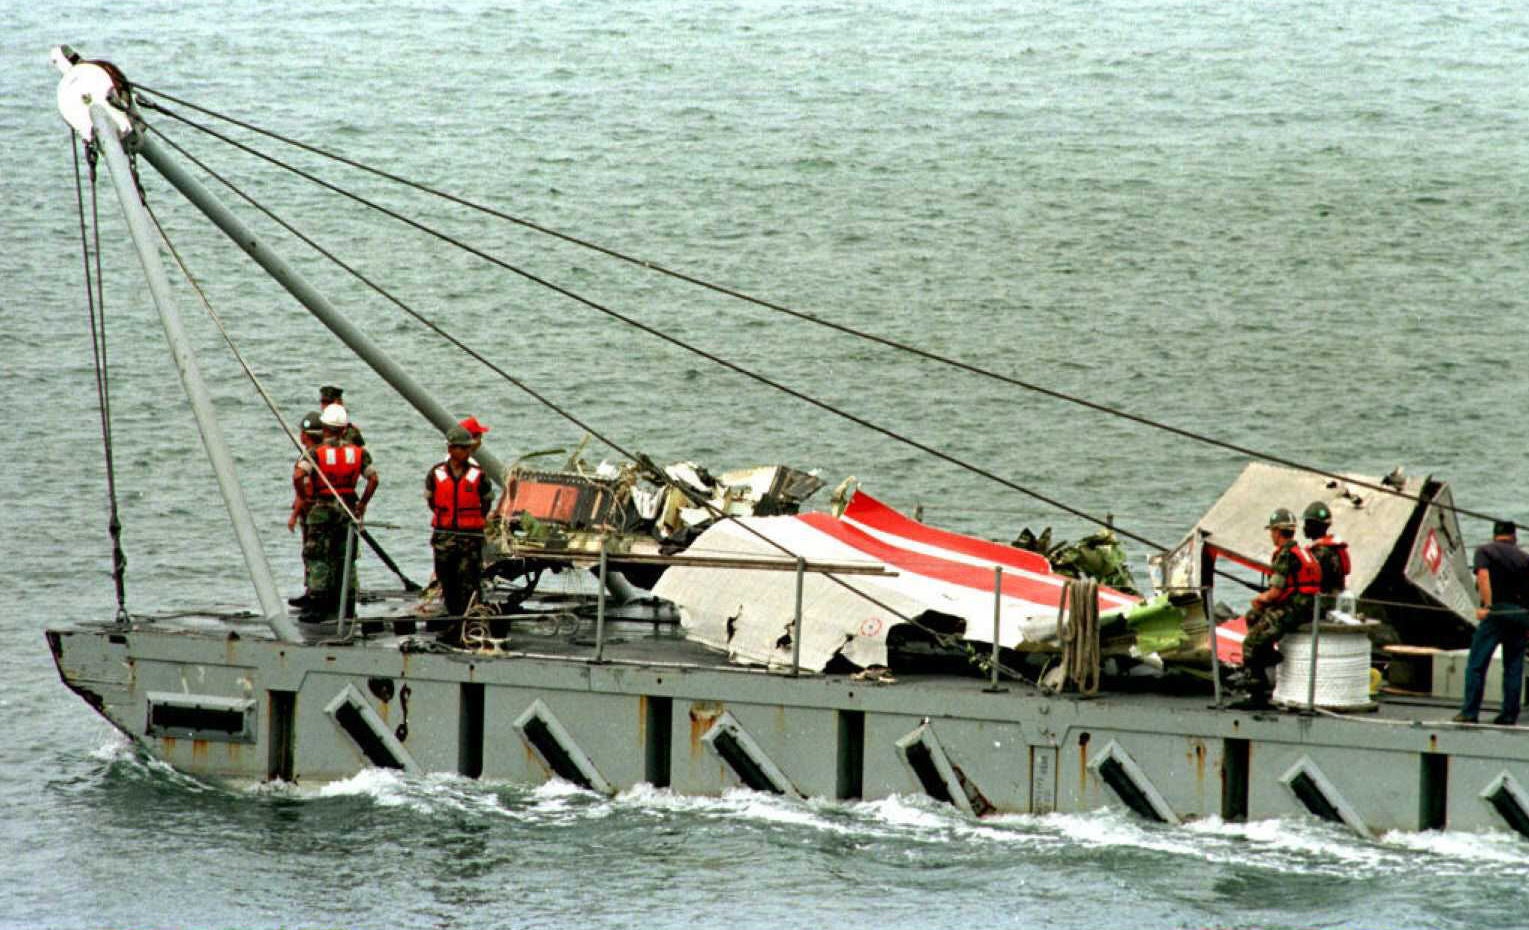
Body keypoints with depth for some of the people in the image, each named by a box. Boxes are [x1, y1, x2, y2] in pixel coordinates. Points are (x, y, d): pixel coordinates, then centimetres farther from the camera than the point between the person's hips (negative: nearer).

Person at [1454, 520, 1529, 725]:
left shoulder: (1485, 551, 4)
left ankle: (1470, 712, -5)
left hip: (1497, 611, -4)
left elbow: (1483, 576, -12)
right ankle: (1510, 714, 8)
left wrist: (1487, 606, -19)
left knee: (1476, 664, -1)